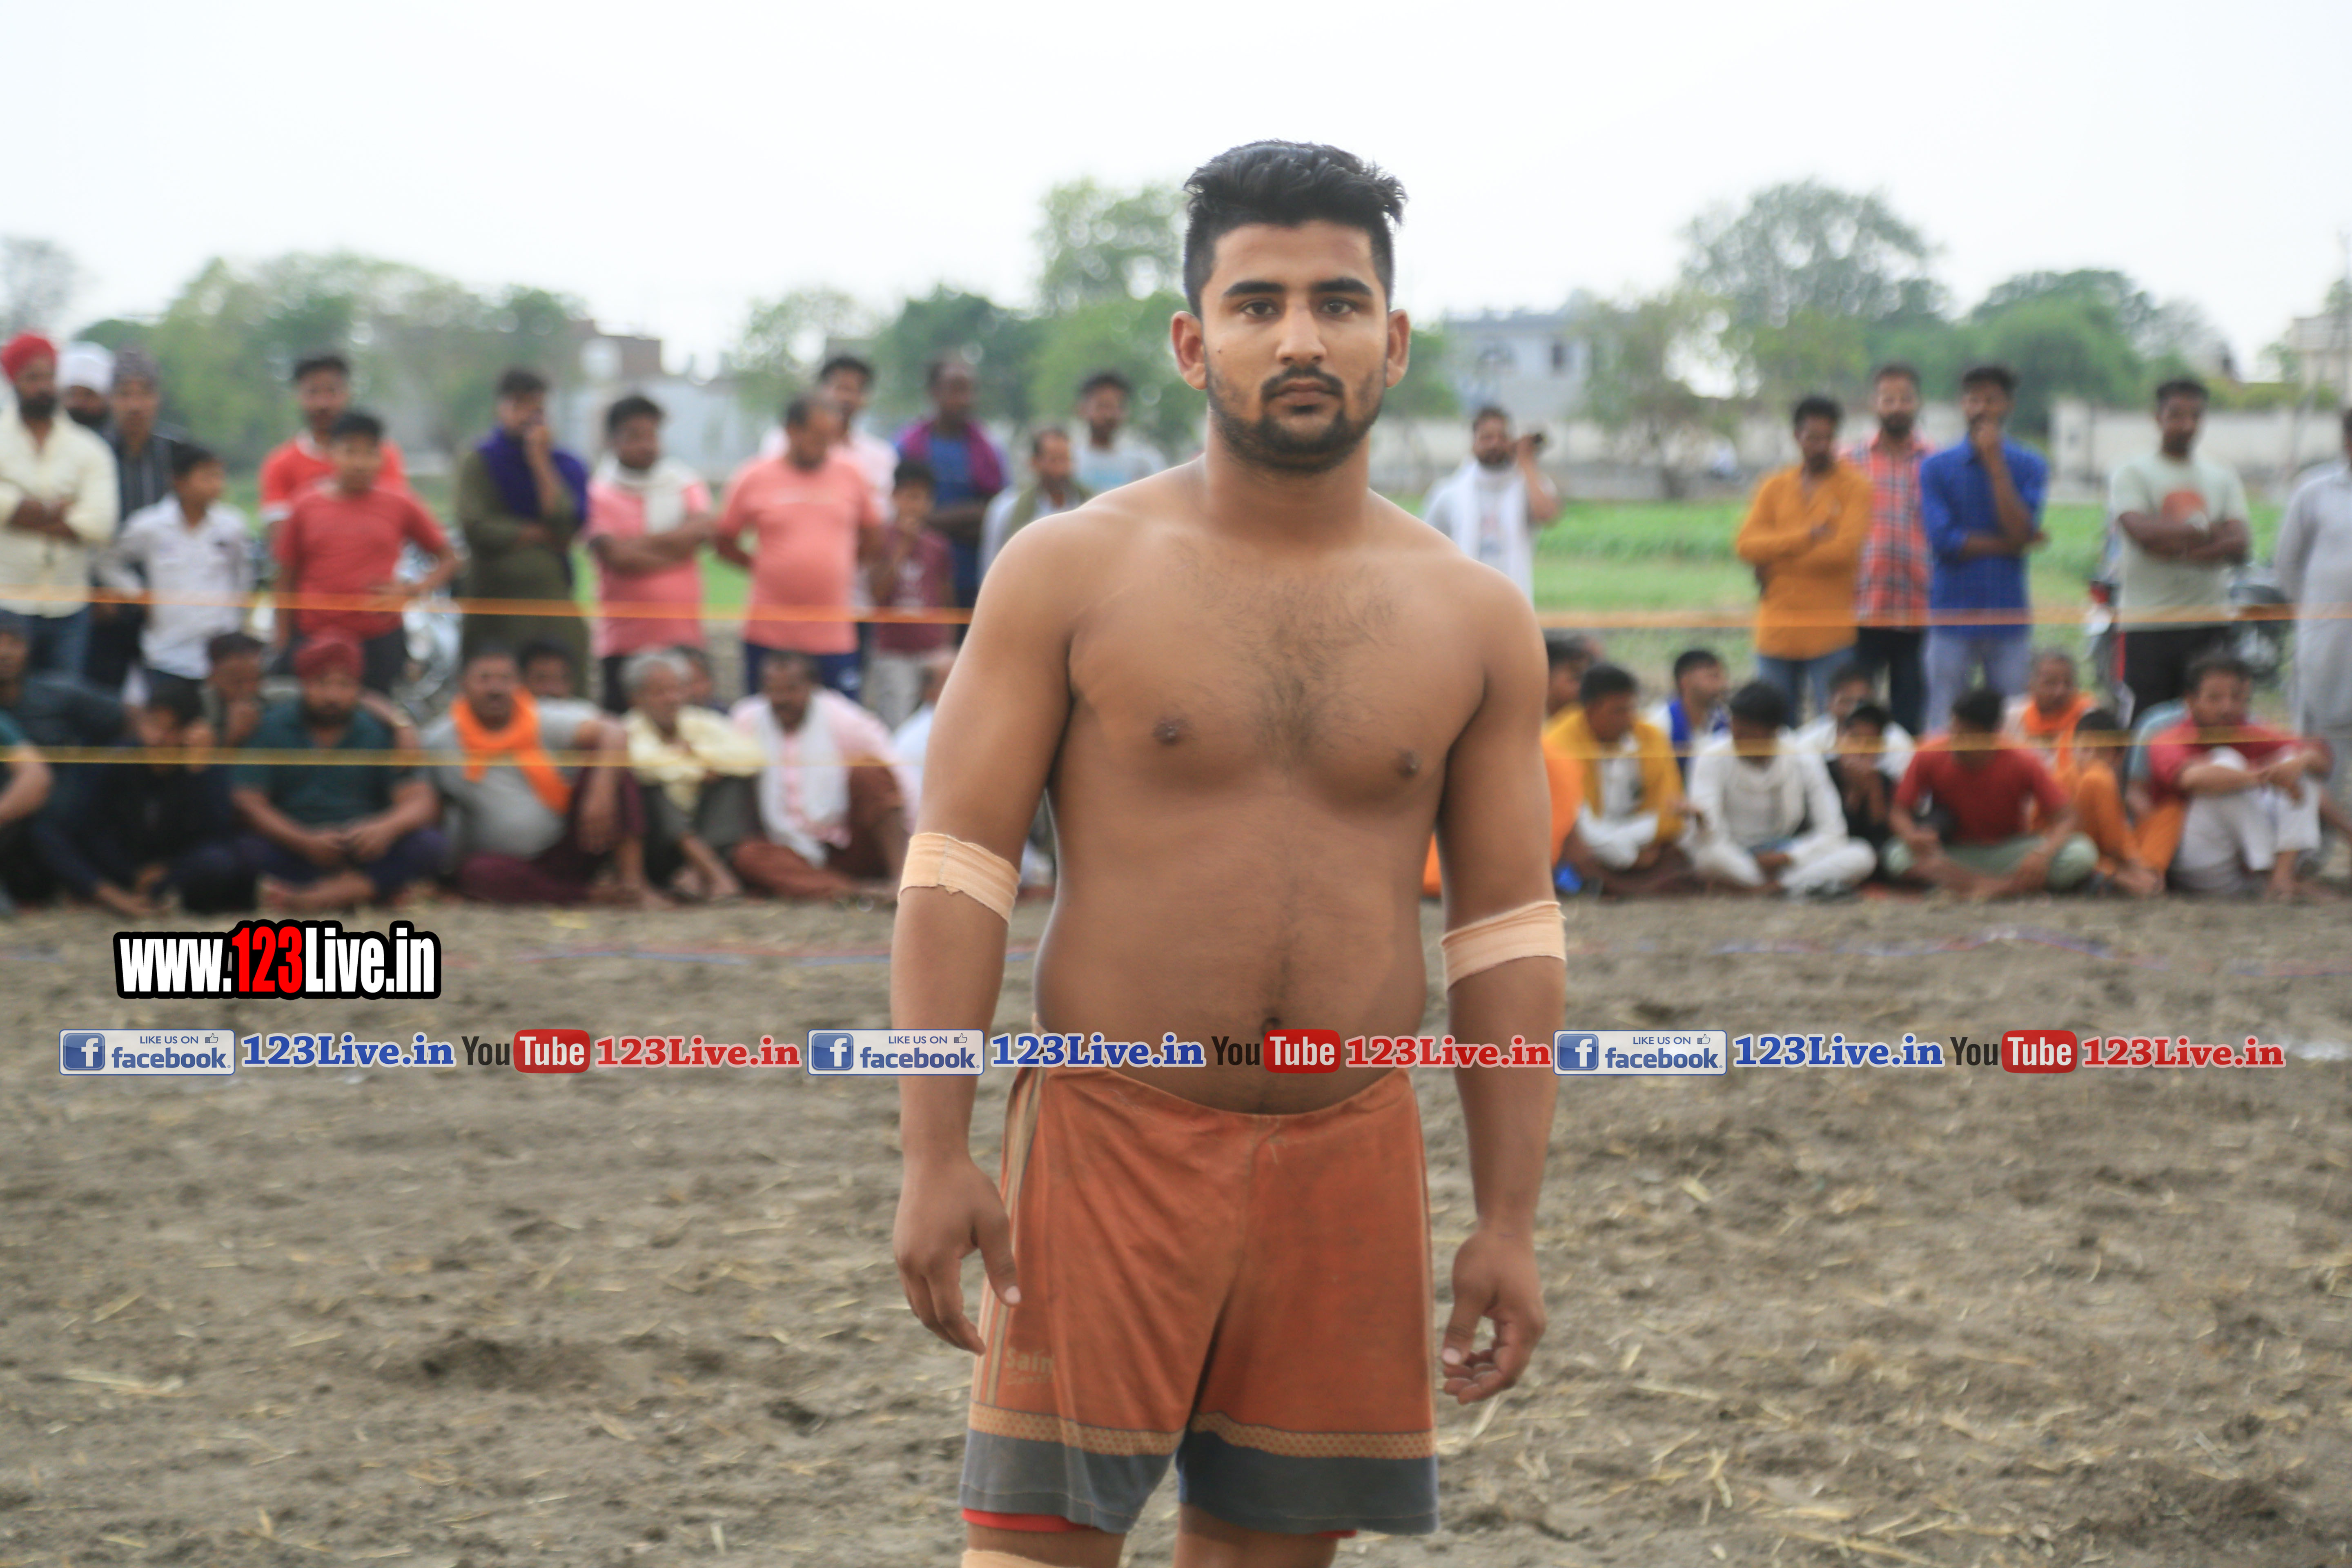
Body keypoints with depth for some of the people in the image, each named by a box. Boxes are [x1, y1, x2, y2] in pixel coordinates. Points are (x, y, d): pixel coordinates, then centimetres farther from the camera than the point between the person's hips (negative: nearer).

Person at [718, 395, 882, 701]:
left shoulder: (850, 475, 5)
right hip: (768, 637, -1)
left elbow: (873, 538, 17)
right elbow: (724, 543, 8)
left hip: (834, 638, 1)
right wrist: (762, 567, 1)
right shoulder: (753, 480, 0)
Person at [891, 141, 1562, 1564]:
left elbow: (1509, 934, 8)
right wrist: (935, 1156, -12)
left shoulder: (1476, 620, 6)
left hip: (1347, 1165, 3)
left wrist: (1510, 1222, 3)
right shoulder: (1072, 572, -1)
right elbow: (957, 868, -4)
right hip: (1111, 1143, -3)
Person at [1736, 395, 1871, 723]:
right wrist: (1807, 537, -13)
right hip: (1777, 631, 3)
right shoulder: (1774, 488, 12)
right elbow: (1746, 545, -2)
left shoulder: (1854, 487, 2)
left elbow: (1846, 549, -12)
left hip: (1831, 633, -3)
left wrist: (1776, 557, -6)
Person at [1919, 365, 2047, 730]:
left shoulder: (2029, 467, 6)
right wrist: (2012, 545, -6)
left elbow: (2021, 531, -10)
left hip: (2007, 616, 1)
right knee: (1944, 724, -2)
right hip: (1953, 615, -1)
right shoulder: (1937, 467, 4)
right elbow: (1943, 540, -8)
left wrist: (1995, 464, -11)